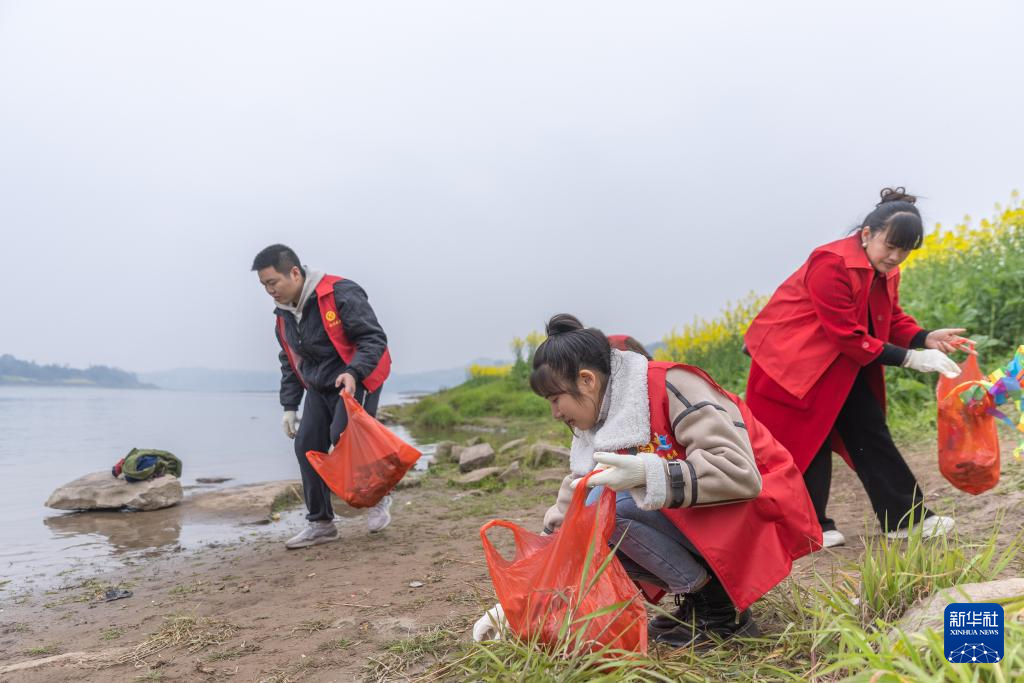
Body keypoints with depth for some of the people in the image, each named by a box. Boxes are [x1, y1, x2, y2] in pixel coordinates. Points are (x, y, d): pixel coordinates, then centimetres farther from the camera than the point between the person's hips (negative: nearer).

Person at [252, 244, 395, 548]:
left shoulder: (340, 294, -20)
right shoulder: (284, 314, 6)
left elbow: (374, 338, -20)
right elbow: (289, 363, 17)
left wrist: (353, 372, -35)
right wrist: (289, 406, 13)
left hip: (356, 382, -7)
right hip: (319, 387, 8)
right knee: (307, 446, 0)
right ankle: (321, 523, 13)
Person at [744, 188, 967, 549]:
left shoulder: (886, 271, 3)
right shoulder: (833, 264, -26)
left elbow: (893, 320, 7)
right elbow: (849, 337, -27)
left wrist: (926, 338, -14)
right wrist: (910, 359, -25)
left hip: (842, 364, 9)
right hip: (794, 360, -9)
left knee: (870, 429, 6)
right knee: (810, 441, -5)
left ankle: (906, 516, 12)